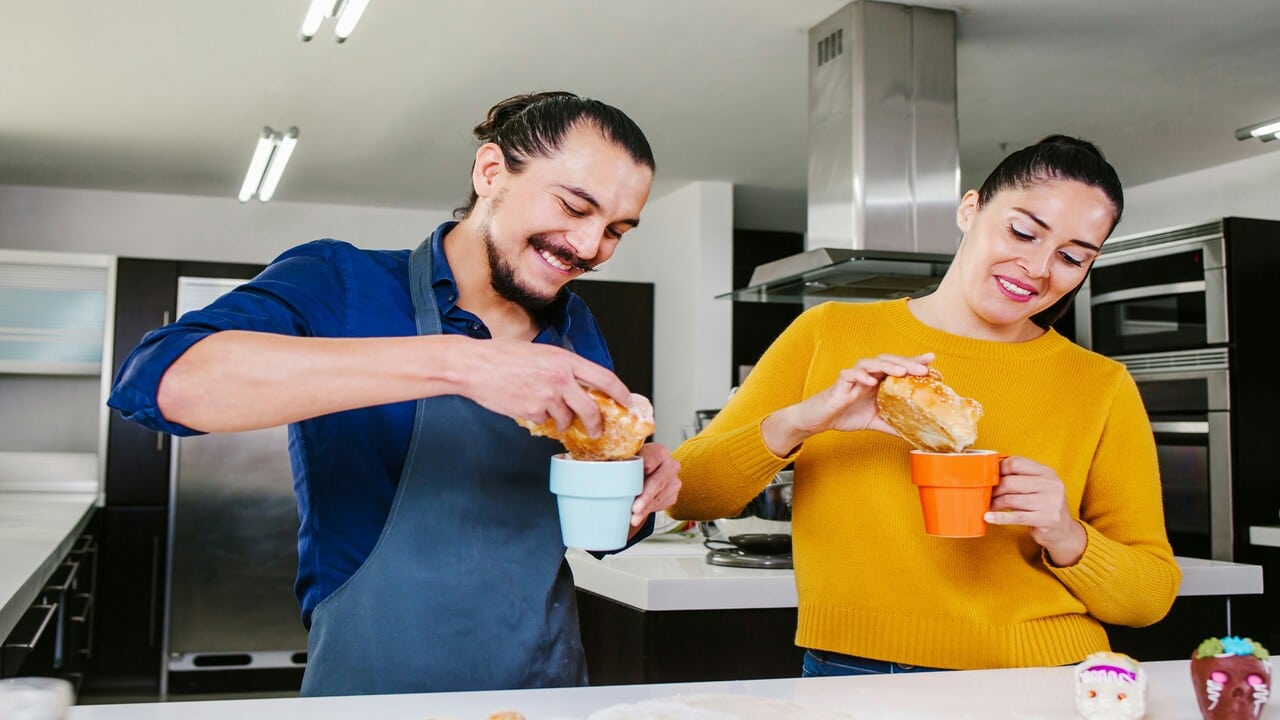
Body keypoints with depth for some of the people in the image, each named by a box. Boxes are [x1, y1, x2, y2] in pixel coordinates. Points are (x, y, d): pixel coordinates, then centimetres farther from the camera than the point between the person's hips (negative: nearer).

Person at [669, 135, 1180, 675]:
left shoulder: (1101, 387, 7)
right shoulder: (829, 333, 5)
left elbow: (1154, 594, 10)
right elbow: (685, 495, 0)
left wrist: (1067, 539, -9)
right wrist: (796, 422, -16)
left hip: (1041, 686, 2)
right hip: (847, 673, -1)